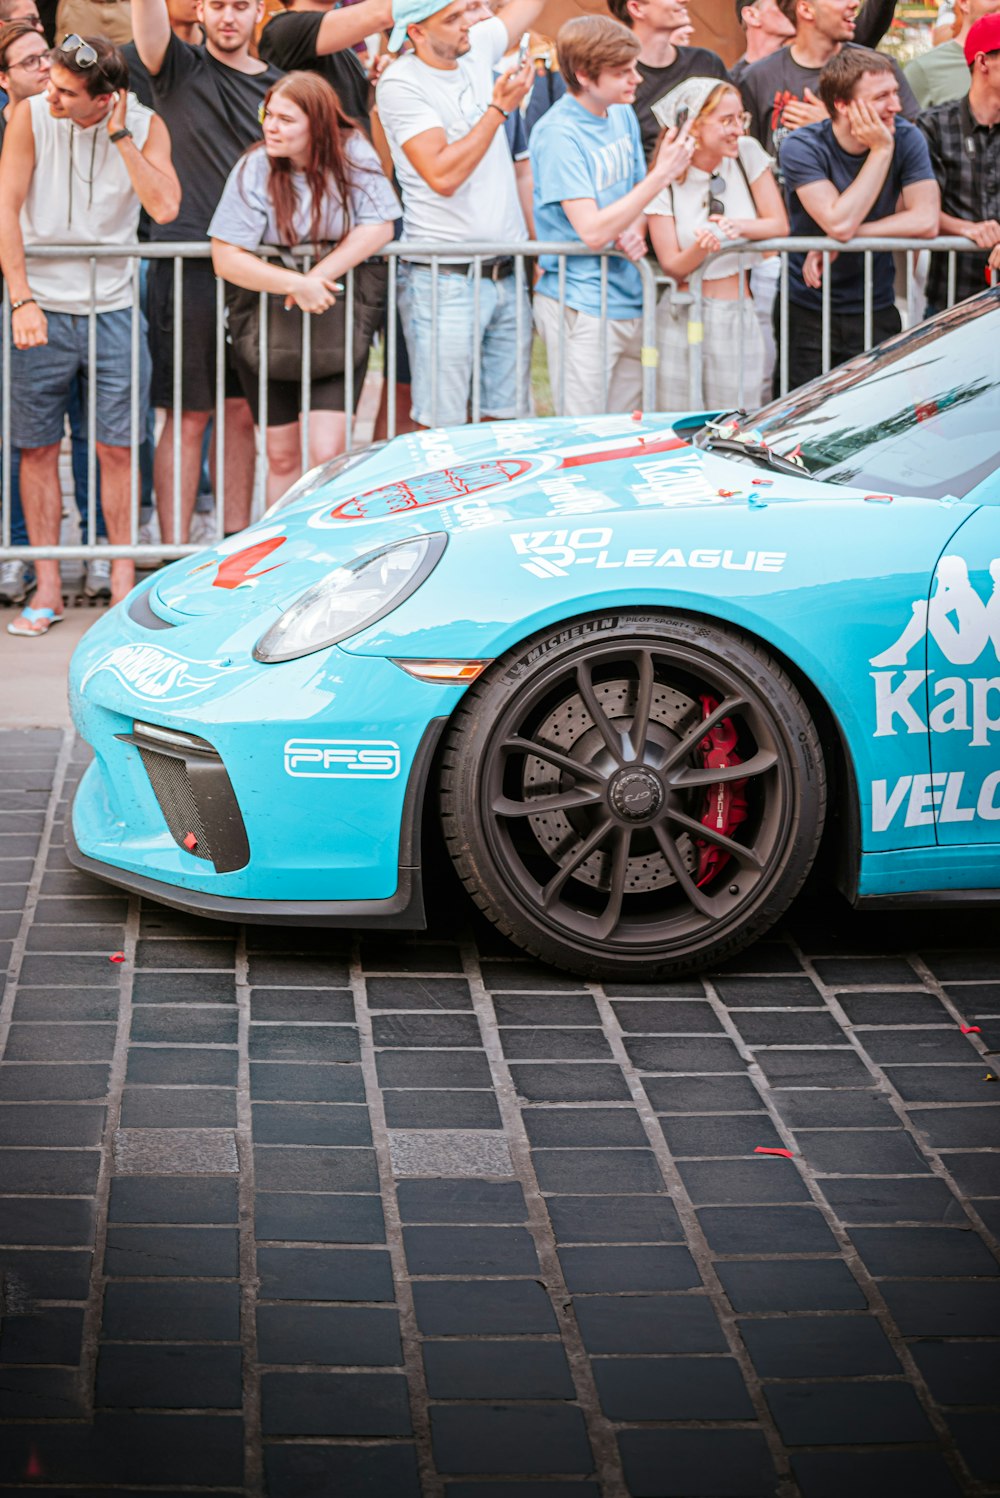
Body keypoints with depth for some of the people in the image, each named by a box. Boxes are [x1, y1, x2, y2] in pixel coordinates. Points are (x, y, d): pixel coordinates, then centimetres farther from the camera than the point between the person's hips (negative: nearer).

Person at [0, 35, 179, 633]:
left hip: (112, 307, 0)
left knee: (117, 447, 0)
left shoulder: (146, 126, -4)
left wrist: (119, 136, -19)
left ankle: (124, 581, 10)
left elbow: (164, 207, -18)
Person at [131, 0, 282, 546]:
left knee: (242, 412, 10)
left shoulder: (278, 86, 14)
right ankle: (174, 549, 0)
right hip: (186, 262, -4)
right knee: (187, 415, -3)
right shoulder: (182, 70, 2)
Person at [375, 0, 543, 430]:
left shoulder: (477, 48, 8)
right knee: (441, 428, -6)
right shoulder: (400, 84, -11)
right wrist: (498, 109, -17)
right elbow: (443, 176, -20)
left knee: (509, 423, 7)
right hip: (445, 284, -7)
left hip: (506, 277, 7)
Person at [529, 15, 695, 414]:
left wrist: (635, 231, -5)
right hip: (581, 310, -8)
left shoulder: (623, 116, 8)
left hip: (630, 302, 8)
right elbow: (592, 231, -21)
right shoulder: (558, 134, -16)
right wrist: (662, 172, -21)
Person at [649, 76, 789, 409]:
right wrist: (700, 248, -30)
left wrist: (740, 226, -20)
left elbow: (780, 225, -1)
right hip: (682, 318, -1)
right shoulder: (664, 181, -6)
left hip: (739, 318, 1)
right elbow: (672, 266, -9)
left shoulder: (747, 154, 0)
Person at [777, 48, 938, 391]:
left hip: (876, 314, 2)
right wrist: (882, 151, -19)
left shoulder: (906, 139, -5)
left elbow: (926, 221, -15)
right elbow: (839, 222, -24)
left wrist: (838, 242, -18)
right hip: (807, 314, -2)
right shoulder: (801, 147, -13)